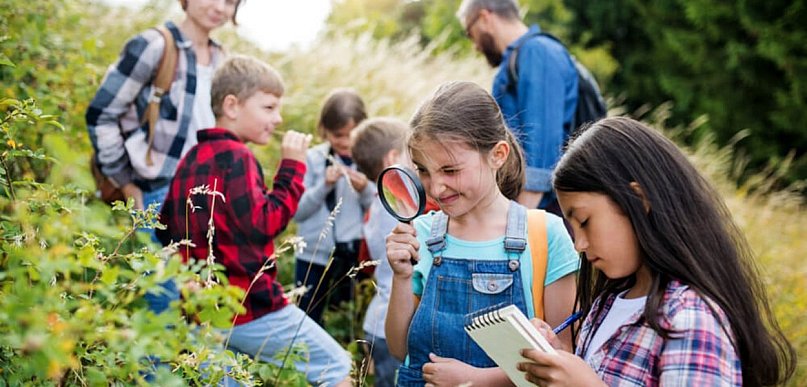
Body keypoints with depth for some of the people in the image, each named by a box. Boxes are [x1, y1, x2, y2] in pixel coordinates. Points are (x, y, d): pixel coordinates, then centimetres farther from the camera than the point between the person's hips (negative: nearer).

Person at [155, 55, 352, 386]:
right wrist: (292, 167, -13)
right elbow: (264, 224, -18)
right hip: (250, 307, -8)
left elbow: (166, 229, 17)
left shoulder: (191, 158, 12)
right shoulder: (235, 157, -13)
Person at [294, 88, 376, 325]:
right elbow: (297, 211, -4)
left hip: (355, 255, 0)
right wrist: (324, 185, -16)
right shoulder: (312, 159, -1)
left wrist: (365, 190, -18)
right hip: (314, 254, 1)